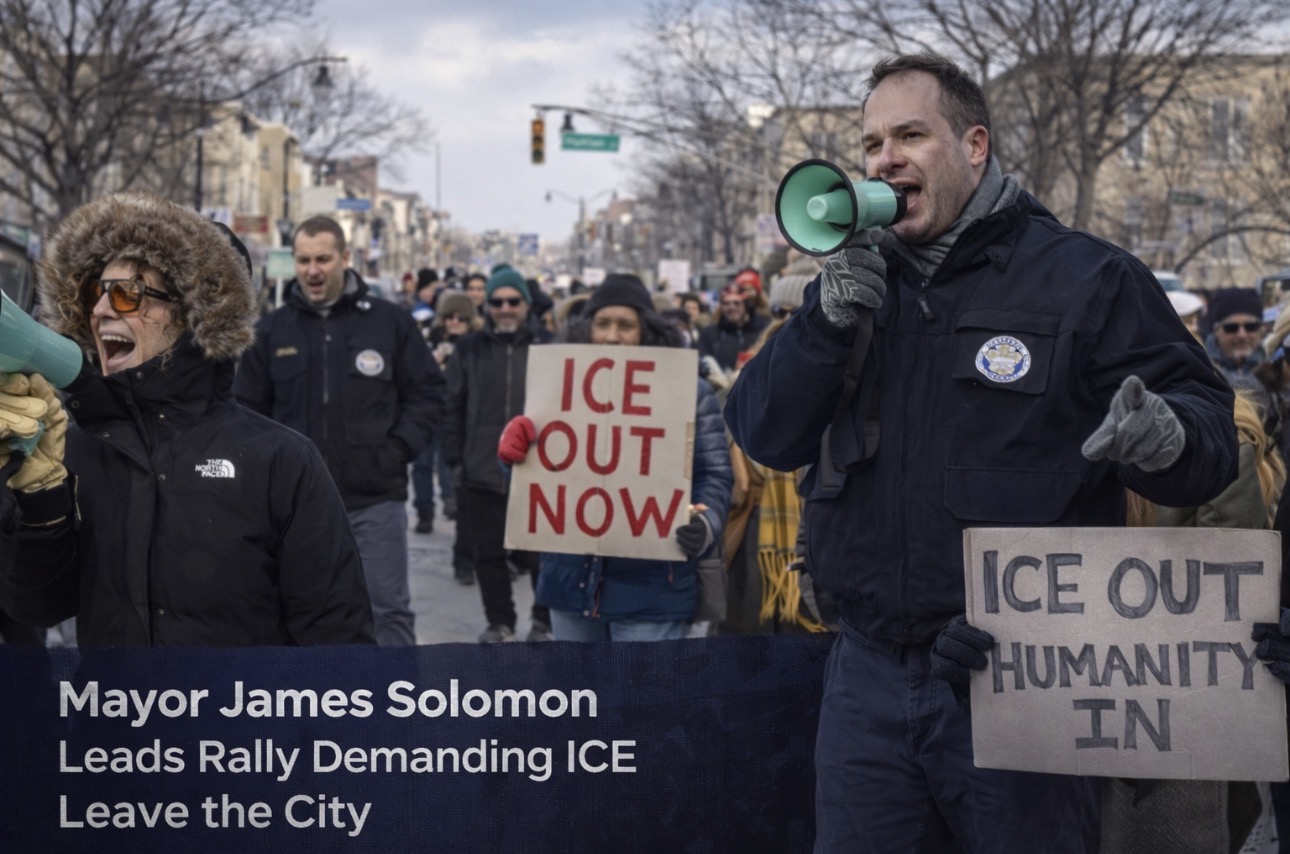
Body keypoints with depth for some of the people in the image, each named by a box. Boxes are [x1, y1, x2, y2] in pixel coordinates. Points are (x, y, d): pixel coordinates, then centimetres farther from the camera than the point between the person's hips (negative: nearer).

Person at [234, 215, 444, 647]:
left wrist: (398, 449, -8)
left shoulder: (390, 322, 1)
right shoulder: (272, 330, 6)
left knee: (387, 608, 0)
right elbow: (249, 408, 12)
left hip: (375, 500, -2)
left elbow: (428, 394, 4)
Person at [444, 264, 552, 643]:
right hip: (482, 470, 2)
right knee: (489, 553, 9)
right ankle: (499, 621, 23)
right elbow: (454, 407, 7)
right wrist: (455, 458, 3)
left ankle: (544, 620, 21)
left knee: (540, 553, 5)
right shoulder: (469, 348, 6)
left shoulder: (547, 346, 1)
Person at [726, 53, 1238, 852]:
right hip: (871, 679, 4)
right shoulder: (857, 282, 13)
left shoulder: (1087, 278, -2)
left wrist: (1166, 438, -29)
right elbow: (765, 439, 6)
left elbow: (1213, 434, -5)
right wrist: (828, 321, -10)